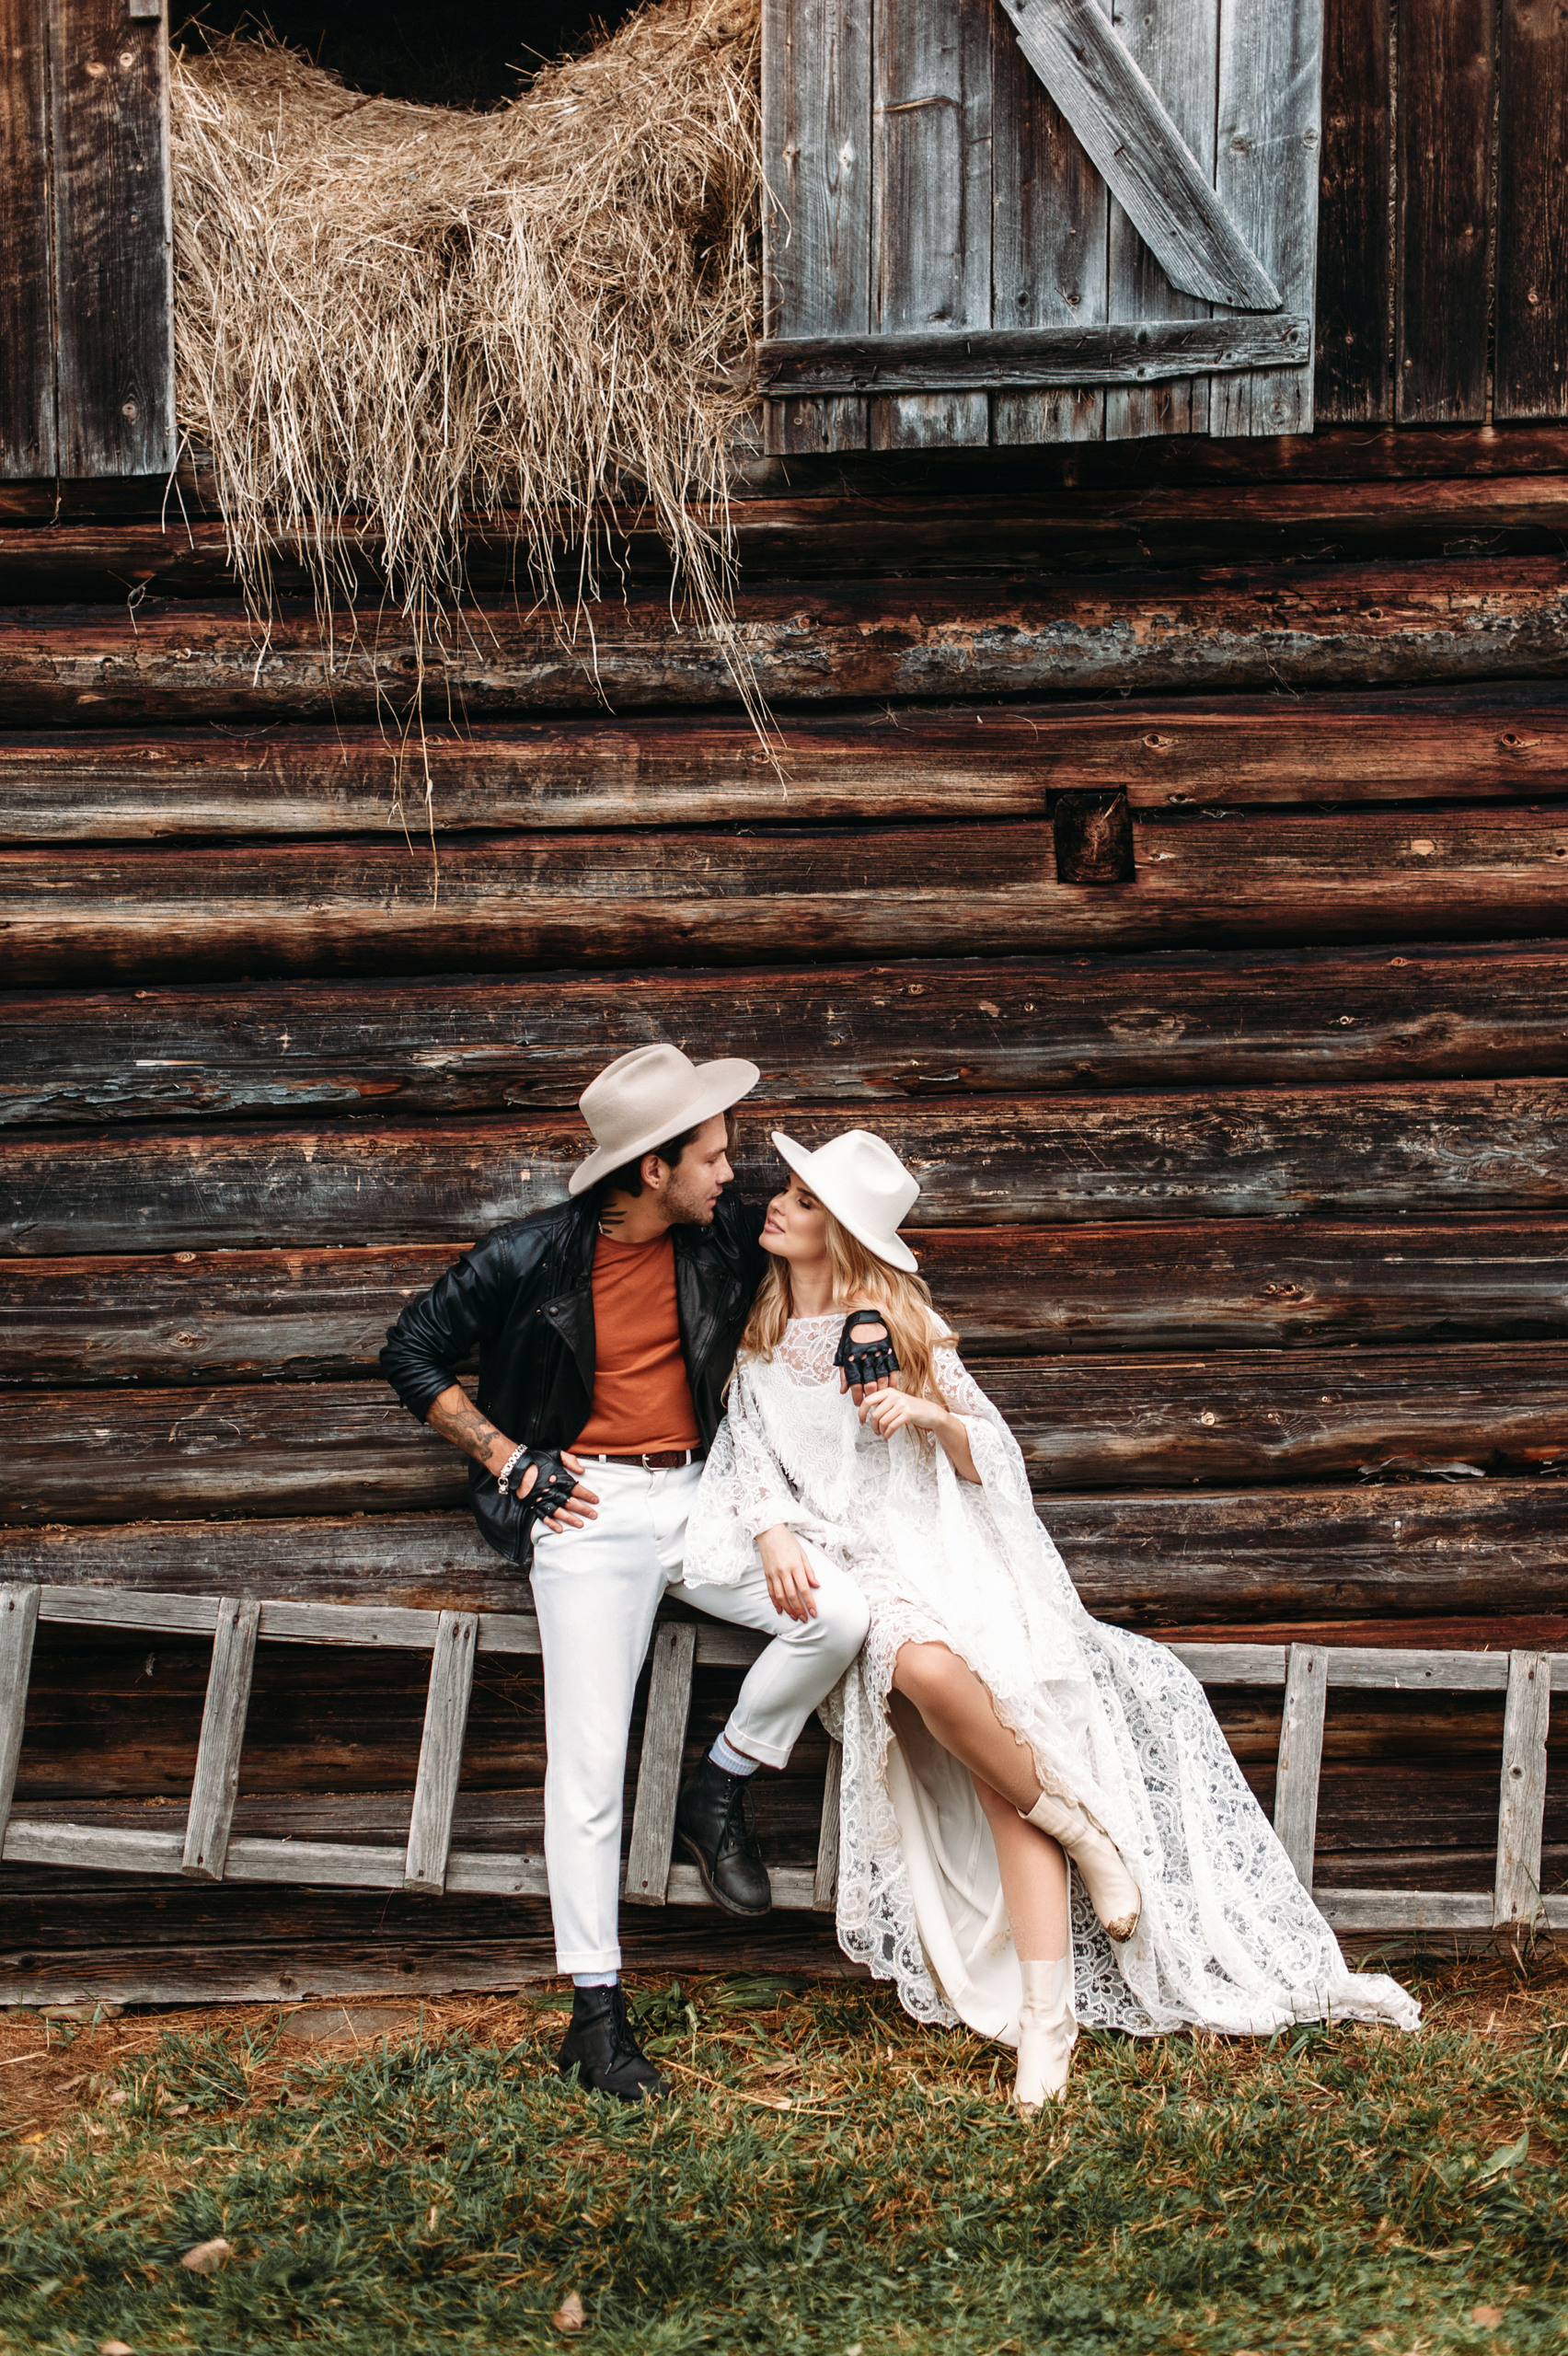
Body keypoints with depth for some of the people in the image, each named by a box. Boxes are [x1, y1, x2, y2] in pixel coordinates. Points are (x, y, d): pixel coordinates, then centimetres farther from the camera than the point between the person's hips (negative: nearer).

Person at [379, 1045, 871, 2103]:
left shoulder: (725, 1233, 0)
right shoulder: (534, 1257, -10)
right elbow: (412, 1353, 2)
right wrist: (508, 1458, -5)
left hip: (699, 1497, 4)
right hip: (588, 1509, -4)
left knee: (840, 1613, -21)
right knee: (589, 1762, -10)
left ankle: (720, 1794, 3)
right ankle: (597, 2011, -3)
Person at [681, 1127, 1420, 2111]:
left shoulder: (900, 1324, 12)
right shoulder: (757, 1343, 17)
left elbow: (991, 1459, 11)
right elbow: (746, 1466, 10)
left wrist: (933, 1415, -9)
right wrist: (775, 1534, -11)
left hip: (954, 1550, -1)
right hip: (858, 1574, 1)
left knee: (1006, 1781, -26)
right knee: (930, 1666, -36)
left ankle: (1045, 2016, -26)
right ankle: (1085, 1833, -19)